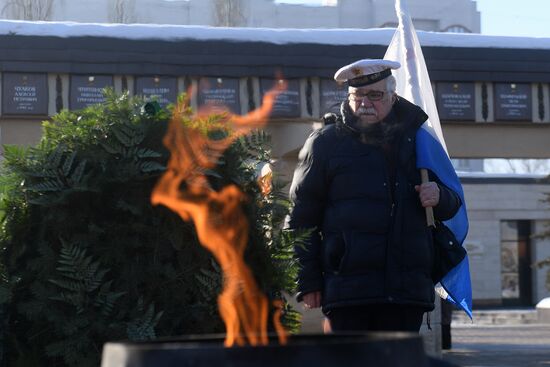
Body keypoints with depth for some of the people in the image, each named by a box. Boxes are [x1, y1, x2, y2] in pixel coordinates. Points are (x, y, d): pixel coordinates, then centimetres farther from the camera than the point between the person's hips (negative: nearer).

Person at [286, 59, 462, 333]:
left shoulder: (416, 140, 14)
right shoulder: (326, 142, 4)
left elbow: (452, 205, 23)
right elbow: (300, 218, 3)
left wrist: (439, 198, -3)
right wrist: (307, 281, -3)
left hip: (406, 289, 3)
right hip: (348, 287, -3)